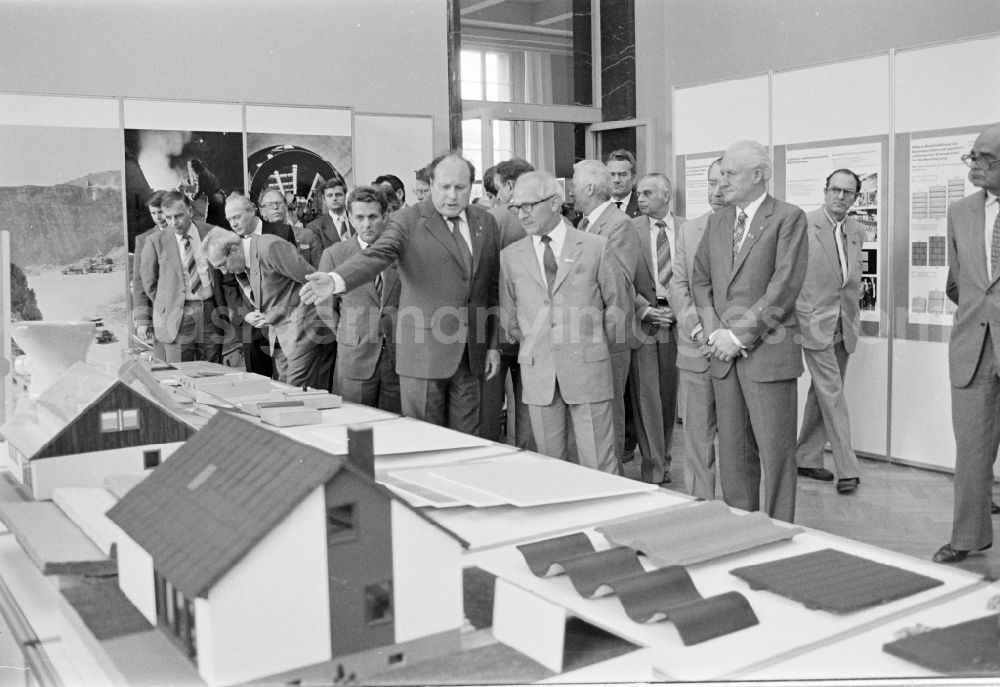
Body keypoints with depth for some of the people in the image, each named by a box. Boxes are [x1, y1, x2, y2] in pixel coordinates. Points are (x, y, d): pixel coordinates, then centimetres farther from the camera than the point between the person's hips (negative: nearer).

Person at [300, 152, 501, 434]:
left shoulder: (486, 222, 11)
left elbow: (493, 288, 14)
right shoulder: (407, 221, -3)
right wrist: (336, 279, -39)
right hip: (423, 353, -3)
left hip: (471, 355, 4)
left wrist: (493, 345, 12)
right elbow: (376, 255, -19)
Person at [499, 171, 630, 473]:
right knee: (549, 459, 7)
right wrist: (525, 341, 10)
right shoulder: (510, 256, 6)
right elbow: (506, 312, 15)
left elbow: (618, 301, 9)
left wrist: (600, 342, 10)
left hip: (587, 366, -2)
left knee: (598, 462, 0)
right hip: (537, 369, 2)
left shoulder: (596, 247, 1)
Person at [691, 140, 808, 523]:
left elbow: (784, 286, -13)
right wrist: (715, 331, -1)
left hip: (767, 351, -6)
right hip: (725, 352, 6)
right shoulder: (717, 221, 15)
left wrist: (740, 334, -14)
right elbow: (700, 279, 15)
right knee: (732, 449, 10)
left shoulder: (788, 218, -5)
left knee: (774, 450, -1)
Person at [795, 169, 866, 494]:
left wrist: (854, 315, 15)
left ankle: (807, 458, 22)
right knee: (832, 393, -8)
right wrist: (796, 314, -9)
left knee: (822, 394, 12)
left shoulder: (857, 231, 11)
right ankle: (847, 469, -4)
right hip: (814, 321, -6)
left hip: (844, 326, 6)